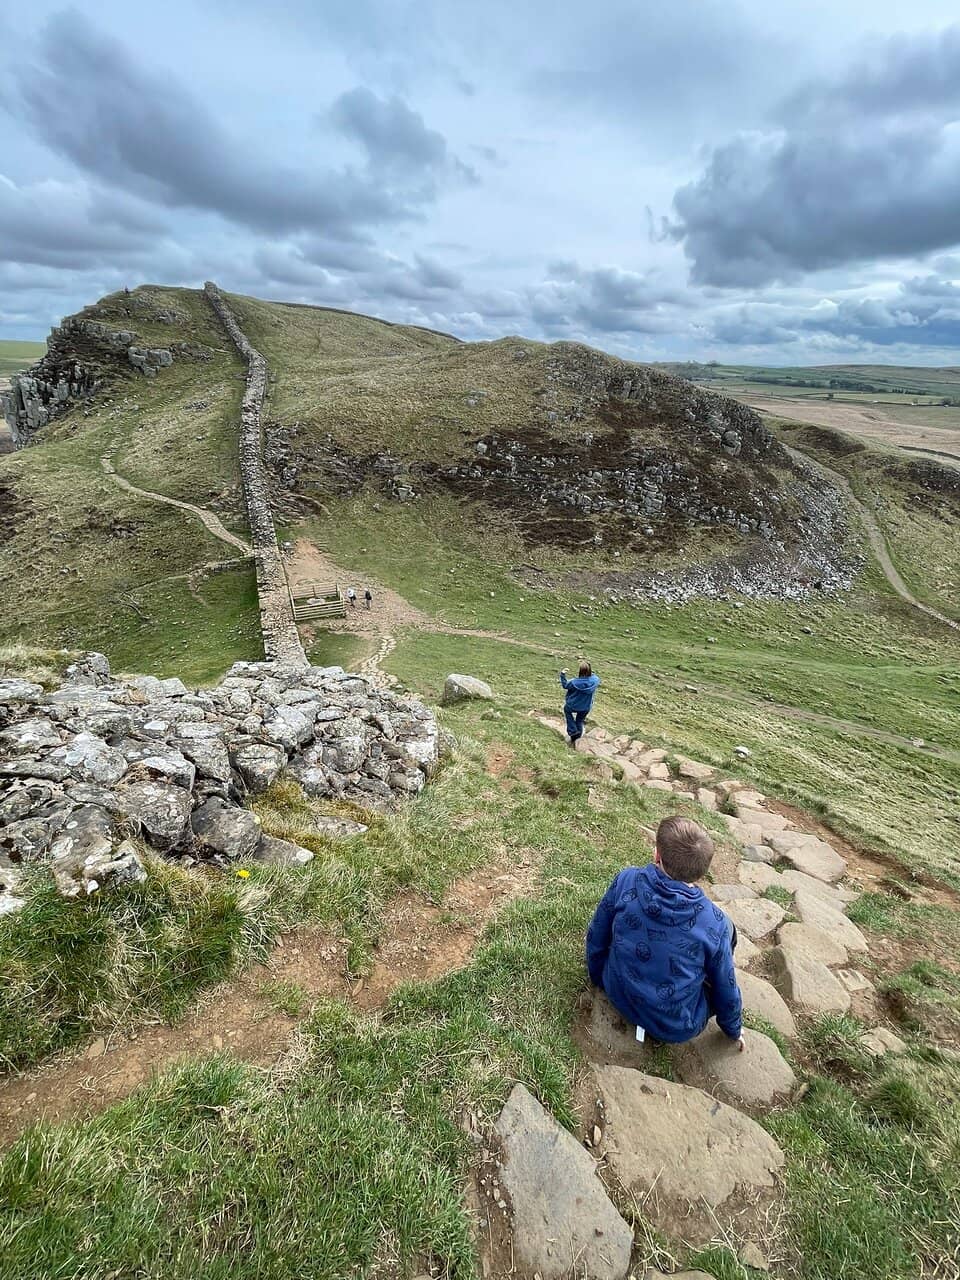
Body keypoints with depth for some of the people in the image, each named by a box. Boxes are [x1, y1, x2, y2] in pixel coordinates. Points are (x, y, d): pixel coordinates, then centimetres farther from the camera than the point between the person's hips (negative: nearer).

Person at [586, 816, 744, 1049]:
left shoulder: (626, 882, -21)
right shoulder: (714, 923, -24)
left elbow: (596, 938, -6)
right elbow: (726, 989, -7)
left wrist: (599, 978, 15)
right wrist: (734, 1030, 15)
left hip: (619, 998, 3)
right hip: (676, 1029, -2)